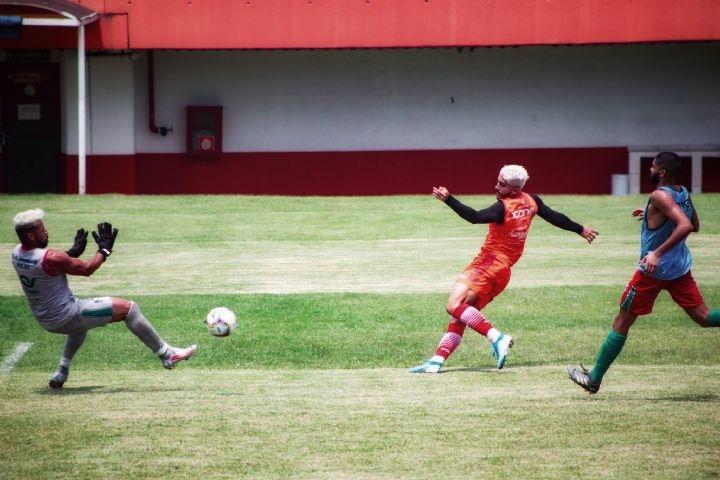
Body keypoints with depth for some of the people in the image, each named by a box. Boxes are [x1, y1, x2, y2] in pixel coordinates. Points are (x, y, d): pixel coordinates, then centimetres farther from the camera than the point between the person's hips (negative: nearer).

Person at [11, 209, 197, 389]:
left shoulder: (17, 253, -2)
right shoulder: (50, 258, -28)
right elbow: (87, 268, -15)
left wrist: (73, 251, 17)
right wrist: (105, 249, 0)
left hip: (44, 321, 9)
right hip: (68, 317, -9)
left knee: (80, 323, 42)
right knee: (128, 308, -1)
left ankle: (61, 373, 33)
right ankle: (167, 354, 5)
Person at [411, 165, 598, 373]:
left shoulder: (502, 208, -16)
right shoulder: (531, 201, 8)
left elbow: (474, 217, -30)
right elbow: (555, 218, 19)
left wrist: (448, 199, -36)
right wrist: (581, 230, 34)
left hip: (489, 263, -9)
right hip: (503, 271, 9)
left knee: (454, 306, -20)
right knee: (459, 316, 7)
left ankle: (497, 337, -28)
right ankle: (437, 361, 0)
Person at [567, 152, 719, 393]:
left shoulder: (660, 196, -19)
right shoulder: (684, 194, 4)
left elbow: (685, 226, -32)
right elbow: (694, 226, 20)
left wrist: (658, 253, -33)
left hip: (654, 270, -7)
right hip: (680, 268, 7)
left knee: (622, 323, 3)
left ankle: (594, 379, 10)